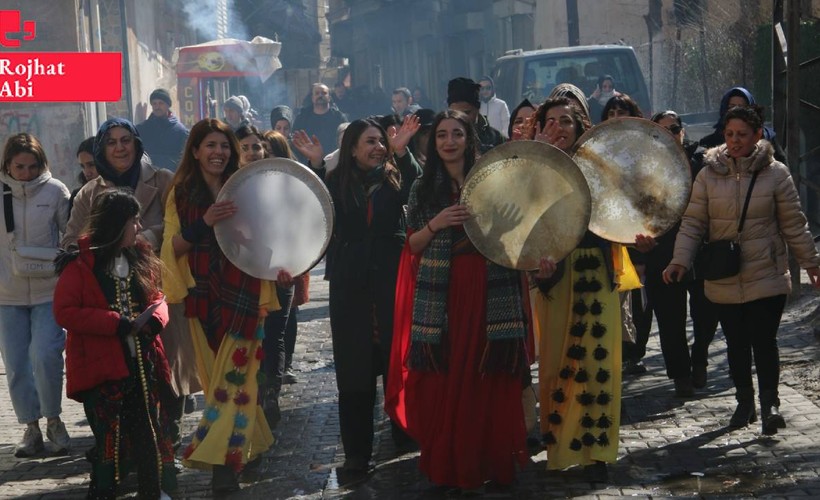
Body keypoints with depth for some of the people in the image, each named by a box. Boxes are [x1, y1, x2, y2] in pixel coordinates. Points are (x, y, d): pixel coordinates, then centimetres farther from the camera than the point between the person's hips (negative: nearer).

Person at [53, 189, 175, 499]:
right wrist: (116, 323, -18)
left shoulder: (140, 258, 9)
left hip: (142, 363, 6)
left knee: (148, 433, 10)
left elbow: (156, 297, 16)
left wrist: (156, 318, -8)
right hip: (102, 368, -6)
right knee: (110, 439, -2)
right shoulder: (80, 265, -10)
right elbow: (65, 312, -14)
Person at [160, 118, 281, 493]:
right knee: (216, 376, 9)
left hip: (241, 294, -2)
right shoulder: (181, 193, 5)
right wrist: (204, 223, -19)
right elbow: (173, 248, -2)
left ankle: (222, 459, -9)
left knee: (232, 376, -8)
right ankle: (250, 443, 26)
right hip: (202, 297, 2)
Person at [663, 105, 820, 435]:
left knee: (764, 341, -8)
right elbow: (692, 223, -1)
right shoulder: (708, 175, 1)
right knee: (736, 344, 11)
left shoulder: (775, 173, -1)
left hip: (767, 277, -2)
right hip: (724, 281, 2)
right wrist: (680, 261, -11)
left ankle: (770, 403, 3)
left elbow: (793, 224, 4)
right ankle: (745, 403, 25)